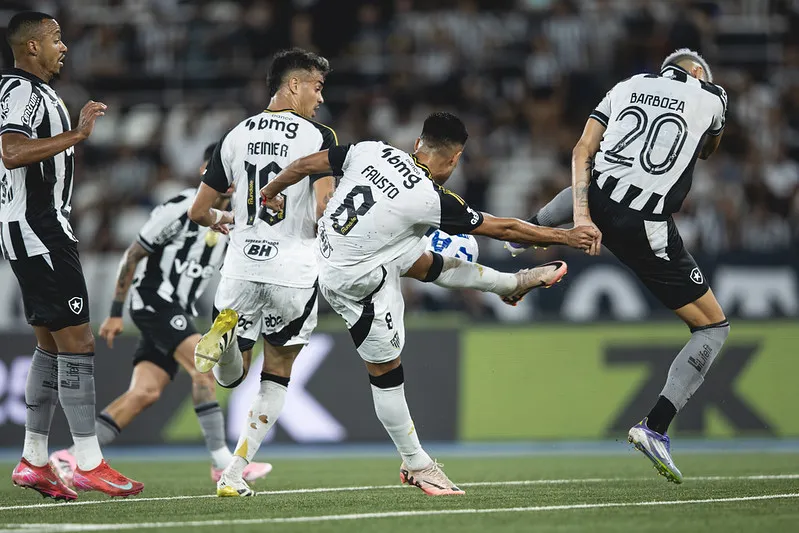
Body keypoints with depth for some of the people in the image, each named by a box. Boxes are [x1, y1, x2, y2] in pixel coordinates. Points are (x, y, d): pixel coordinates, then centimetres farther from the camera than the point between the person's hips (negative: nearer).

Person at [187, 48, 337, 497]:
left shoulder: (236, 136, 9)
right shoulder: (318, 137, -5)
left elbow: (197, 211, 13)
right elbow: (326, 210, -17)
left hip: (242, 267, 3)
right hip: (294, 270, -3)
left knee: (231, 376, 17)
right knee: (277, 374, 16)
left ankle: (226, 332, -19)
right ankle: (235, 473, 5)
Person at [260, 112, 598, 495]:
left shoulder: (370, 151, -9)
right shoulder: (431, 200, -22)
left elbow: (304, 165, -1)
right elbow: (503, 229, -12)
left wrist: (272, 191, 20)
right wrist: (566, 238, 0)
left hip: (330, 246, 7)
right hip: (357, 283, -7)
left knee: (429, 264, 23)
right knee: (386, 370, 7)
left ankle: (514, 283, 44)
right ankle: (417, 466, 20)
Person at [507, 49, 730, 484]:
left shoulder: (629, 86, 12)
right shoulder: (711, 97, 5)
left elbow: (582, 151, 1)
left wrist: (582, 215, -5)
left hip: (599, 204, 5)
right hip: (647, 231, -5)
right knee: (713, 326, 6)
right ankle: (655, 427, -8)